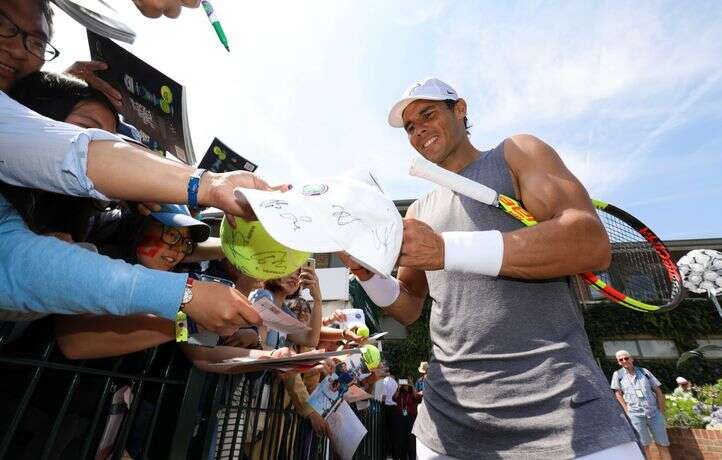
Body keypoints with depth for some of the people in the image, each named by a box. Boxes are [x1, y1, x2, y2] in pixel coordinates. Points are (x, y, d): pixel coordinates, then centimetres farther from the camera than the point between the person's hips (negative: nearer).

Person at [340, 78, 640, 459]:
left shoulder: (516, 154, 3)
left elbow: (592, 243, -15)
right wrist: (369, 273, -6)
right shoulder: (419, 212, 14)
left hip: (552, 397, -3)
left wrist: (447, 249, -24)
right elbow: (408, 309, 15)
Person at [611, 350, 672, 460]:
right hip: (635, 414, -2)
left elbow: (658, 391, 10)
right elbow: (618, 393, 4)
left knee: (663, 445, 7)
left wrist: (661, 411, 4)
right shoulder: (618, 374, 2)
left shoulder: (644, 371, 6)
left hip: (654, 412, 2)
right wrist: (627, 411, -4)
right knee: (644, 445, 2)